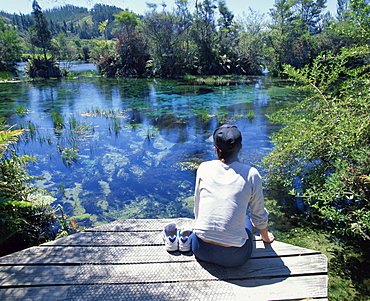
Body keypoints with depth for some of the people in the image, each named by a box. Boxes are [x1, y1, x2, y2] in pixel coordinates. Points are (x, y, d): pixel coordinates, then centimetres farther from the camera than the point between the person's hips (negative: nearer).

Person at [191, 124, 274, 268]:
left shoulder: (204, 168, -2)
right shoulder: (251, 174, -6)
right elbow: (259, 216, 6)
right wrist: (265, 236, 28)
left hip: (200, 250, 2)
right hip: (234, 258, -1)